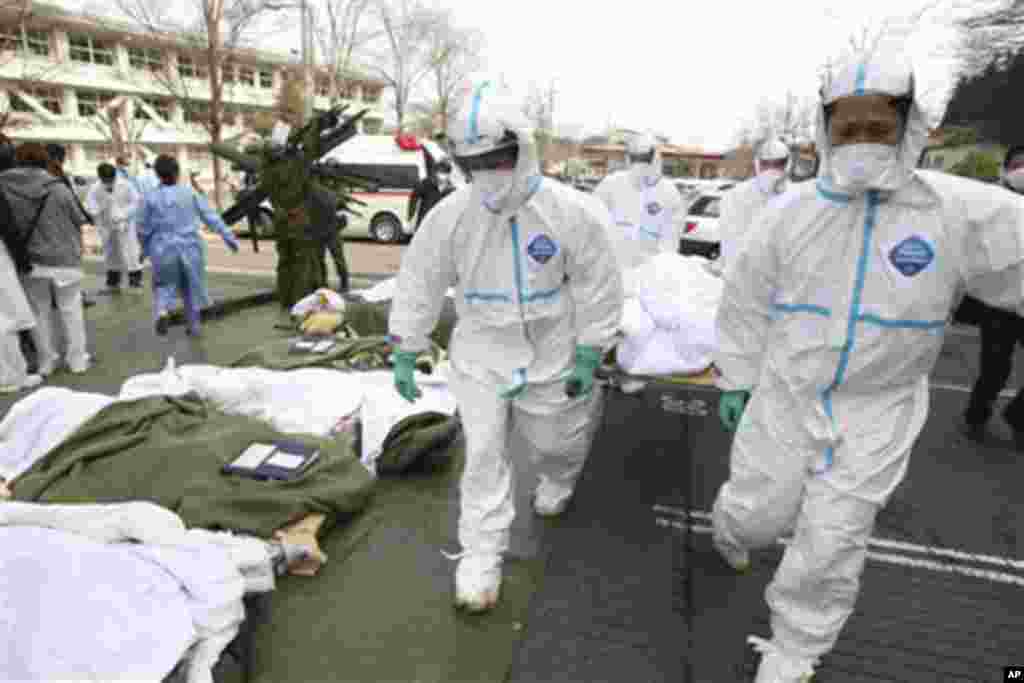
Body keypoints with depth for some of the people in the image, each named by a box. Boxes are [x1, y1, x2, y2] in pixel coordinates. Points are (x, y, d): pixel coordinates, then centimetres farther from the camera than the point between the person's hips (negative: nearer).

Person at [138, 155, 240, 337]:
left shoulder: (151, 198, -4)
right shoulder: (190, 193, -3)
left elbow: (143, 229, 1)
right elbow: (211, 217, -3)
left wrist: (145, 249, 18)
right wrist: (228, 236, 2)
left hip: (164, 250, -1)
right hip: (190, 248, 1)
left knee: (164, 285, 17)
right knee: (191, 288, 15)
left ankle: (162, 311, -12)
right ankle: (194, 326, 20)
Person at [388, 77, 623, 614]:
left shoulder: (569, 212, -16)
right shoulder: (449, 216, -11)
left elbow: (598, 288, -8)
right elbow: (419, 286, -3)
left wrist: (587, 358, -8)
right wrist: (404, 355, -1)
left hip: (551, 356, 0)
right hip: (480, 356, 1)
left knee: (556, 441, 19)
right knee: (484, 455, 2)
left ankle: (557, 482, 56)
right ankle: (481, 556, 18)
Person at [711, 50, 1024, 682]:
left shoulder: (965, 211, -12)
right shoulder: (789, 212, -6)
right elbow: (746, 303, 2)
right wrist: (735, 381, 6)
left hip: (877, 411, 0)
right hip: (783, 396, 1)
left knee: (832, 543, 8)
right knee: (758, 512, 10)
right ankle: (732, 530, 49)